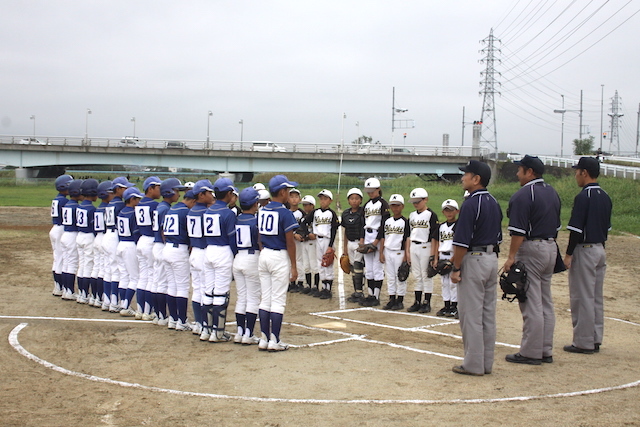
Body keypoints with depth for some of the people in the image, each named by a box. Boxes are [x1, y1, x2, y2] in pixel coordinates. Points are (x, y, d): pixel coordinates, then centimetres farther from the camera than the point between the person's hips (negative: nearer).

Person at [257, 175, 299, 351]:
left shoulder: (262, 211, 7)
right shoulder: (284, 213, -13)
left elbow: (259, 237, 11)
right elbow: (290, 242, -13)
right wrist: (293, 266, -8)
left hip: (264, 255, 7)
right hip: (279, 257, -7)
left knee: (265, 299, 10)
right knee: (278, 300, -1)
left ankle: (264, 339, 13)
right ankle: (274, 341, 1)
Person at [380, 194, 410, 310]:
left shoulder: (405, 222, -4)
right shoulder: (387, 221, 10)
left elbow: (407, 238, -5)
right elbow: (383, 238, 12)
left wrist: (406, 254, -10)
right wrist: (381, 253, 7)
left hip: (399, 252, -5)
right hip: (388, 252, 5)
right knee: (390, 277, 9)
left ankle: (400, 300, 7)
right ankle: (392, 300, 16)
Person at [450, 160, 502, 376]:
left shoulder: (471, 204, -16)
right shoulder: (494, 203, 11)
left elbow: (462, 242, -19)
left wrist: (455, 268, -13)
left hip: (474, 259, -9)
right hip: (492, 260, 9)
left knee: (471, 314, -2)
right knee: (488, 314, 12)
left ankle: (474, 364, 2)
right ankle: (487, 363, 18)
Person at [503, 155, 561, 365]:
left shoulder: (523, 195, -14)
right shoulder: (553, 193, 13)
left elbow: (518, 230, -19)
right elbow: (556, 226, 17)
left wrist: (511, 257, -17)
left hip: (531, 248, -9)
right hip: (551, 247, 9)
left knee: (531, 304, -5)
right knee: (546, 303, 13)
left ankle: (530, 353, -1)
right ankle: (546, 351, 18)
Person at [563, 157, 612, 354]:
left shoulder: (583, 197, -17)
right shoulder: (605, 197, 10)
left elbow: (576, 229, -19)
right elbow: (607, 227, 14)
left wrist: (569, 254, -14)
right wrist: (600, 244, 20)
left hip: (584, 250, -9)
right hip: (600, 249, 9)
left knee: (582, 297, -3)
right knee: (596, 297, 13)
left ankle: (583, 342, 1)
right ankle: (596, 340, 19)